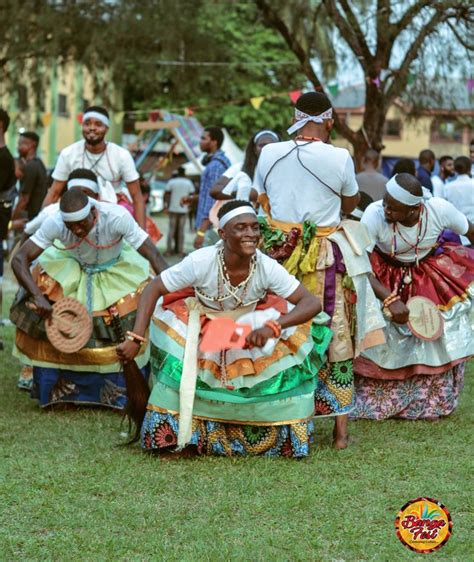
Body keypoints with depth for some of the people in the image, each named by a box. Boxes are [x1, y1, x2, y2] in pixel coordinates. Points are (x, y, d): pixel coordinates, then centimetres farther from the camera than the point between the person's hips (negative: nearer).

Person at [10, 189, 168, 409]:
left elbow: (154, 257, -33)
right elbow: (19, 259, -30)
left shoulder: (117, 217, -38)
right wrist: (37, 296, -43)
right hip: (71, 267, 1)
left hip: (116, 270, -1)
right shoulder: (55, 223, -34)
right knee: (36, 311, -13)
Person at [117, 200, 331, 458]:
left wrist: (272, 328, -45)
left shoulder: (267, 267, -27)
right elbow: (153, 290, -25)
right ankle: (176, 435, -5)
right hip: (201, 325, -1)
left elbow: (312, 303, -28)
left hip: (250, 326, 1)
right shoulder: (201, 261, -31)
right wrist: (136, 339, -36)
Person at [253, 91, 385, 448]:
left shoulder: (269, 154, -1)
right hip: (328, 259, -2)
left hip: (277, 254, 2)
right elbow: (350, 205, 6)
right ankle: (340, 428, 12)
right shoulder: (339, 158, -9)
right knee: (336, 340, 8)